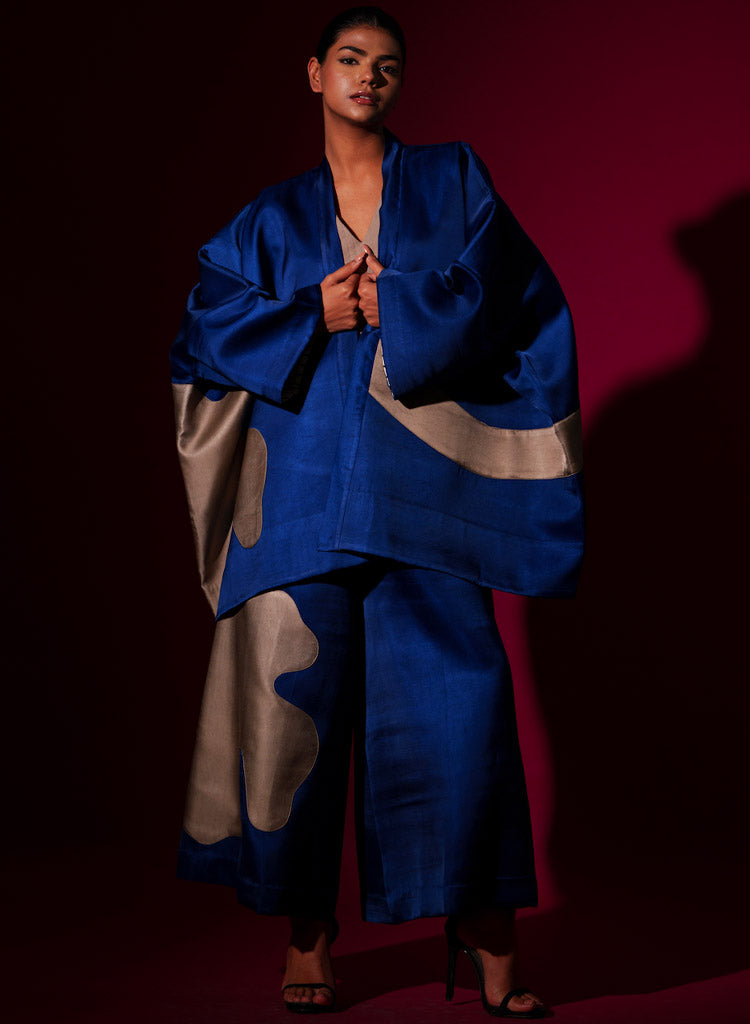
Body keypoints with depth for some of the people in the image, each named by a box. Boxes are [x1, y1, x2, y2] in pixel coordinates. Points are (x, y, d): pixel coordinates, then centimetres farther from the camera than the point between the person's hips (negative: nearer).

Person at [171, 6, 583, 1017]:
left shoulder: (455, 183, 14)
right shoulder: (273, 219, 16)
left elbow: (490, 294, 0)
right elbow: (210, 327, 6)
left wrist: (384, 306, -4)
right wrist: (314, 315, -6)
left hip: (420, 480, -1)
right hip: (303, 481, 1)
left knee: (459, 697, -8)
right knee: (296, 696, -4)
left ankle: (485, 929, 4)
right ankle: (308, 932, 7)